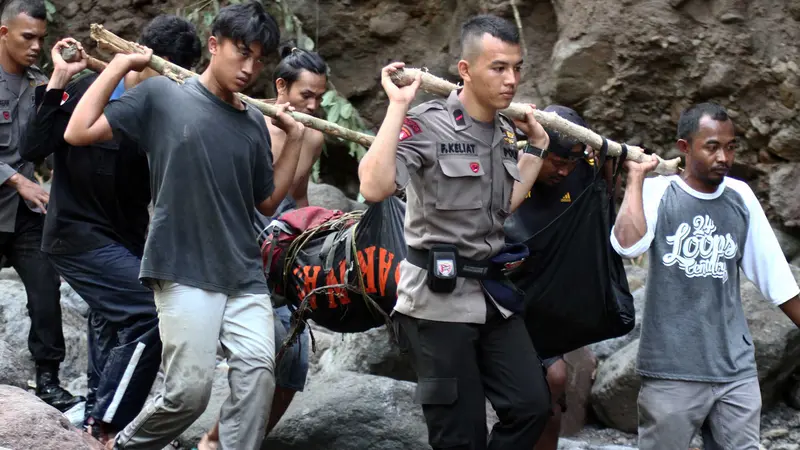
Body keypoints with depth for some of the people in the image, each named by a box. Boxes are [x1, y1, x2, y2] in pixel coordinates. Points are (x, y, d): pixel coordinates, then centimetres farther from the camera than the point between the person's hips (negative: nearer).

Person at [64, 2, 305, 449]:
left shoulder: (254, 123, 11)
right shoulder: (162, 96, -2)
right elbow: (78, 133, -5)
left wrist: (295, 137, 12)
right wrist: (119, 66, -3)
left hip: (246, 276, 5)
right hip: (185, 272, -5)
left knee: (258, 374, -11)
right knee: (189, 391, -7)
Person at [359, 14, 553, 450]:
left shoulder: (505, 132, 8)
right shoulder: (426, 125, -15)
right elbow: (374, 187, -31)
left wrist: (536, 147, 15)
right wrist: (397, 106, -26)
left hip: (492, 292, 7)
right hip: (439, 298, -7)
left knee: (531, 407, 5)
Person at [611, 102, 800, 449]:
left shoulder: (741, 197, 6)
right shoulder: (658, 193, -4)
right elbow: (627, 245, -24)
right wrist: (636, 177, -13)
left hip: (736, 368, 3)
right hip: (671, 369, -3)